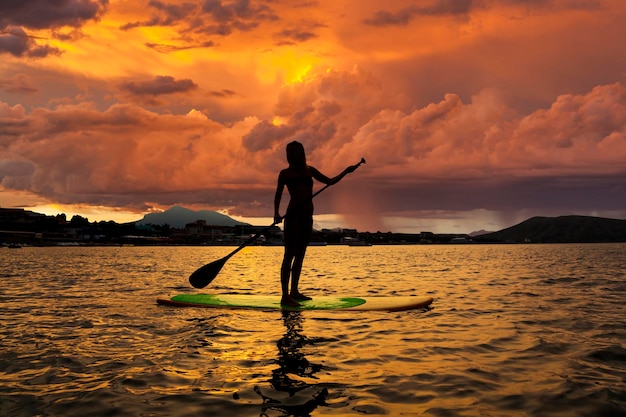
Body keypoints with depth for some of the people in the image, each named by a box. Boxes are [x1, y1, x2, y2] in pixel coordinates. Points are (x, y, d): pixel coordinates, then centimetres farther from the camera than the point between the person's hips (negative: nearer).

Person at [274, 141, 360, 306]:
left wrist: (346, 171, 12)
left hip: (307, 217, 5)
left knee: (300, 255, 8)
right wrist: (276, 213, -14)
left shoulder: (309, 170, 15)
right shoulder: (285, 173, 4)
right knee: (290, 255, -10)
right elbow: (278, 195, 1)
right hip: (293, 216, -5)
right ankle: (285, 296, -12)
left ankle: (294, 292, 16)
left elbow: (330, 181, 21)